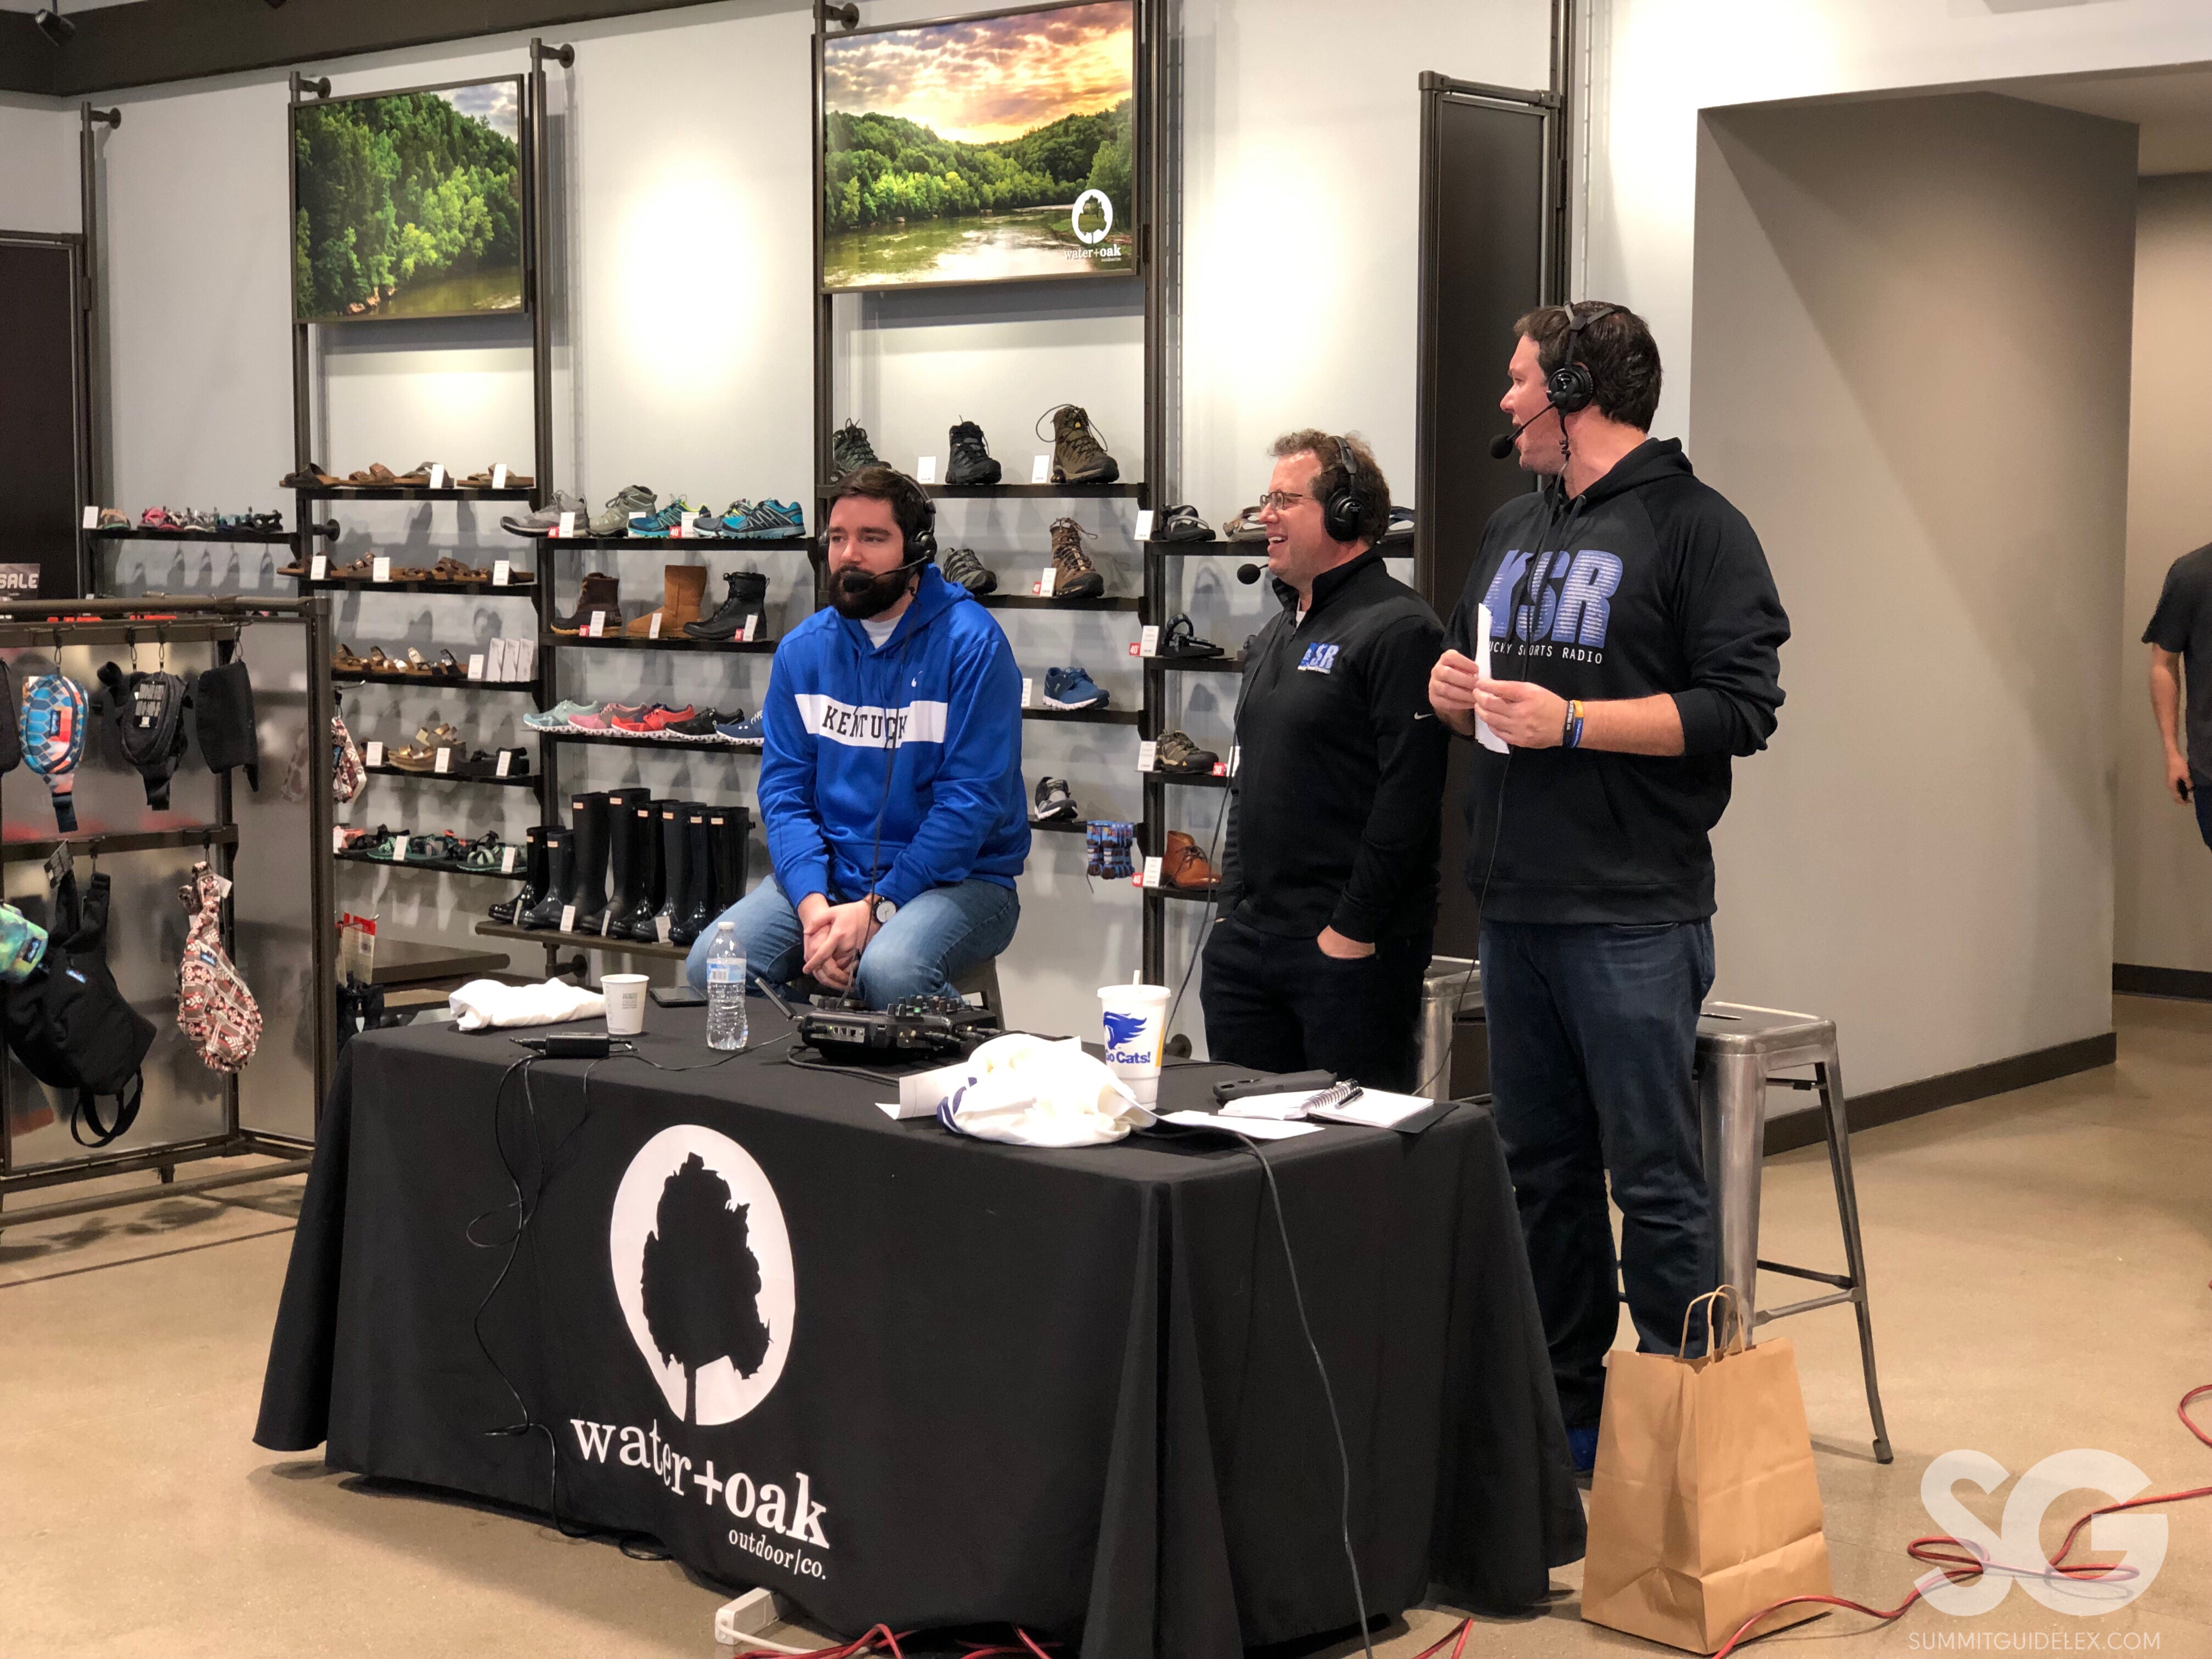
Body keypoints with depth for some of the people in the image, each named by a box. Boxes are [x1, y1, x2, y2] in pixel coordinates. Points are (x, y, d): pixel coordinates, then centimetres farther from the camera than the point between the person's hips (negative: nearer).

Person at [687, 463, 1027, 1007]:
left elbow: (973, 798, -15)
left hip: (953, 876, -4)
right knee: (711, 967, -19)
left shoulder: (971, 643, -10)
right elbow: (784, 786, 4)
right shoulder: (803, 649, 7)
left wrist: (876, 908, -21)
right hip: (831, 874, 5)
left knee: (889, 972, -35)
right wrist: (813, 902, -14)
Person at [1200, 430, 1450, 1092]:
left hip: (1348, 947, -9)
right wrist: (1231, 906, 15)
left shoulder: (1397, 630, -12)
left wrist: (1354, 928, -19)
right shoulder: (1276, 634, 18)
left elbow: (1406, 795, -19)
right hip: (1245, 939, 9)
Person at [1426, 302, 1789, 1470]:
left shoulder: (1695, 528, -5)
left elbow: (1741, 708, -13)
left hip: (1631, 919, -7)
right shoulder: (1512, 531, 18)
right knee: (1541, 1168, 14)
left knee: (1656, 1179, -4)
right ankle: (1562, 1407, 25)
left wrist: (1571, 722, -17)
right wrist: (1453, 691, 2)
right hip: (1515, 909, 8)